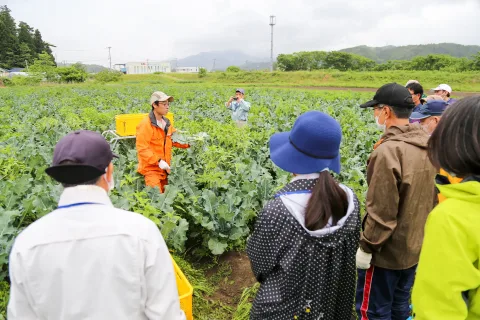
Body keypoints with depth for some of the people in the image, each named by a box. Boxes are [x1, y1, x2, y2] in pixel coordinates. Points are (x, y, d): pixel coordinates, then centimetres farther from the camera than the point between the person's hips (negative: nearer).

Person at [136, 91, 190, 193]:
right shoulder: (145, 125, -15)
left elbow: (175, 139, 15)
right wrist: (158, 161, -26)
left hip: (164, 168, 8)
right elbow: (142, 149, -19)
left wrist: (189, 143, -3)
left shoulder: (166, 123, 9)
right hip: (151, 168, -7)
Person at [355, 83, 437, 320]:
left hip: (387, 249, -8)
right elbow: (431, 195, 10)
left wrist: (366, 247, -13)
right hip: (416, 244, 8)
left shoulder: (388, 150, -26)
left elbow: (381, 210, -25)